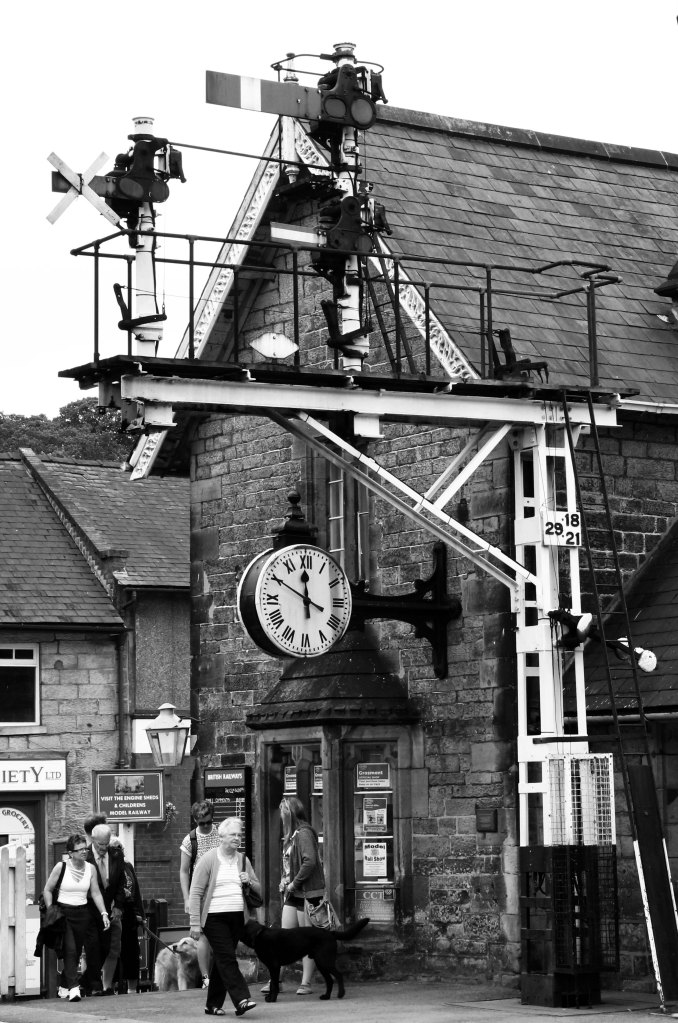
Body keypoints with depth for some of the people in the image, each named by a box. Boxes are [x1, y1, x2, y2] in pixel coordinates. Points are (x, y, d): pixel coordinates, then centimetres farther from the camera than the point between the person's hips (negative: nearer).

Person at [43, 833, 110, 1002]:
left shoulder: (90, 868, 4)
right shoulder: (61, 867, -6)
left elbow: (96, 893, 5)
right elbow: (47, 890, 1)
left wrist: (104, 913, -5)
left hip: (83, 913, 4)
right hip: (63, 912, -4)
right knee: (70, 950, -16)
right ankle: (73, 988, -21)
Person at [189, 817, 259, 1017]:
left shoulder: (243, 860, 13)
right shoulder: (209, 859, -3)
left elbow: (259, 890, 19)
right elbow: (195, 892, -6)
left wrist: (249, 882, -4)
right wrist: (195, 923, -12)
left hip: (237, 918, 5)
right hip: (214, 918, -5)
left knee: (222, 961, 9)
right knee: (227, 958, -13)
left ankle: (213, 1004, 16)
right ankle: (241, 1000, -20)